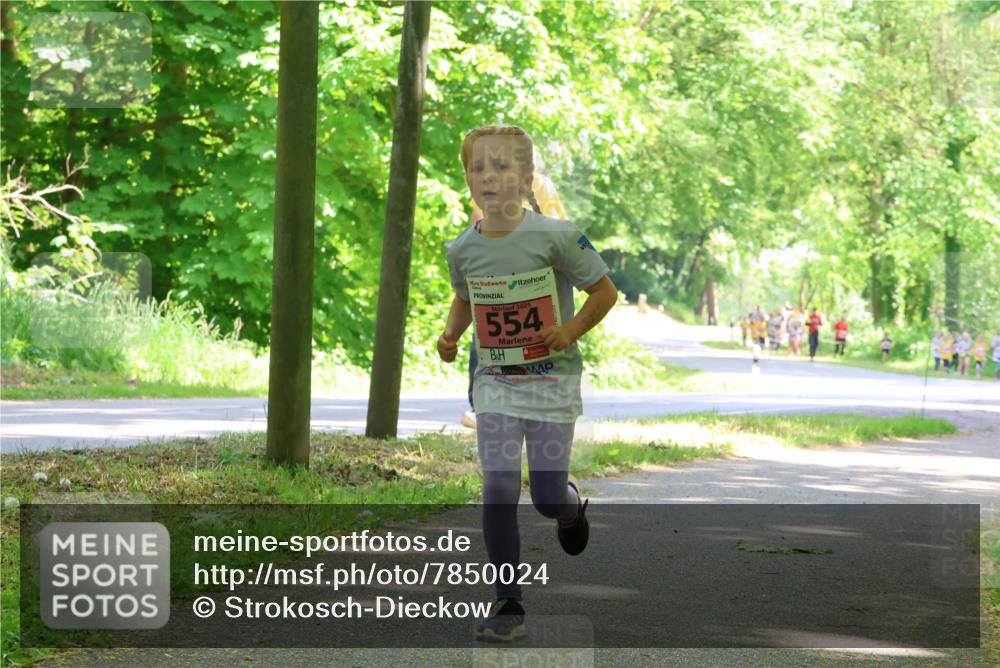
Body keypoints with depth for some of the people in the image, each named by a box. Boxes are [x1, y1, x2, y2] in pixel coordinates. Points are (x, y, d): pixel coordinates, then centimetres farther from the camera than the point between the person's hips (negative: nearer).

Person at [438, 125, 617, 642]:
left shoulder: (555, 237, -14)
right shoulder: (463, 249, -1)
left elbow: (605, 291, -3)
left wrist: (570, 330, -18)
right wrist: (450, 334, 1)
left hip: (551, 378, -2)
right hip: (494, 381, 2)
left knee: (547, 498, 2)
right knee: (498, 491, -8)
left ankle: (572, 506, 42)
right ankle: (507, 605, 1)